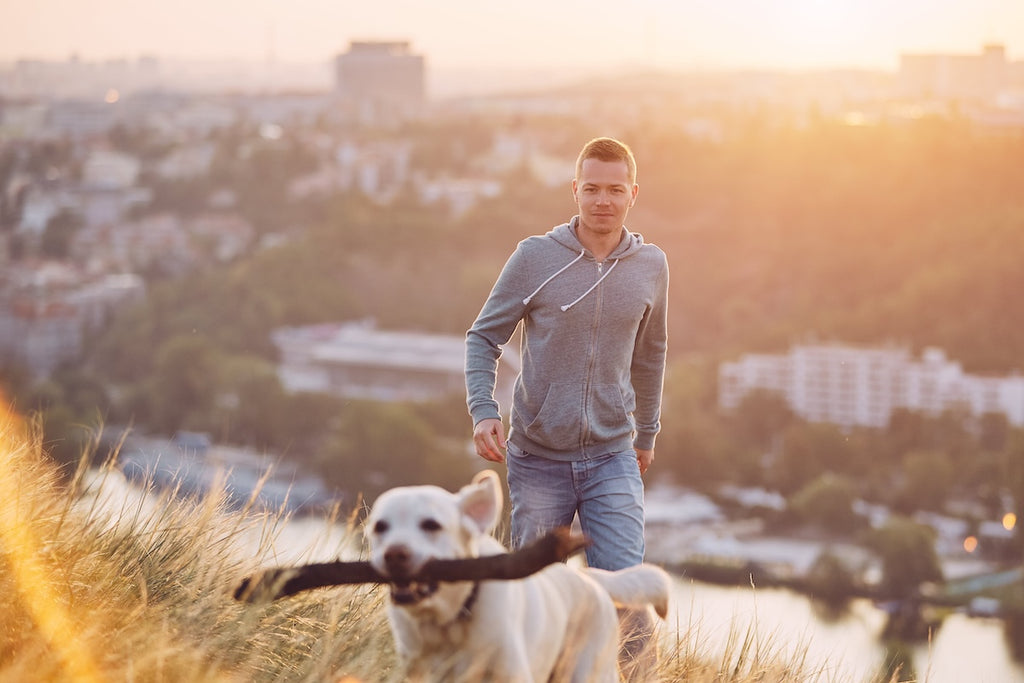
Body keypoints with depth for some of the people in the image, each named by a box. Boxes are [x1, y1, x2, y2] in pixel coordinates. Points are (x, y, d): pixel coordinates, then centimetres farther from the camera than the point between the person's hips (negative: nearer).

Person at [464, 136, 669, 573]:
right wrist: (482, 410, -15)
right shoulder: (535, 257, -6)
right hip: (537, 458, -1)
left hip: (613, 458, 1)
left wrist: (646, 433, 26)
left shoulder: (651, 266, 3)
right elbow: (484, 337, 1)